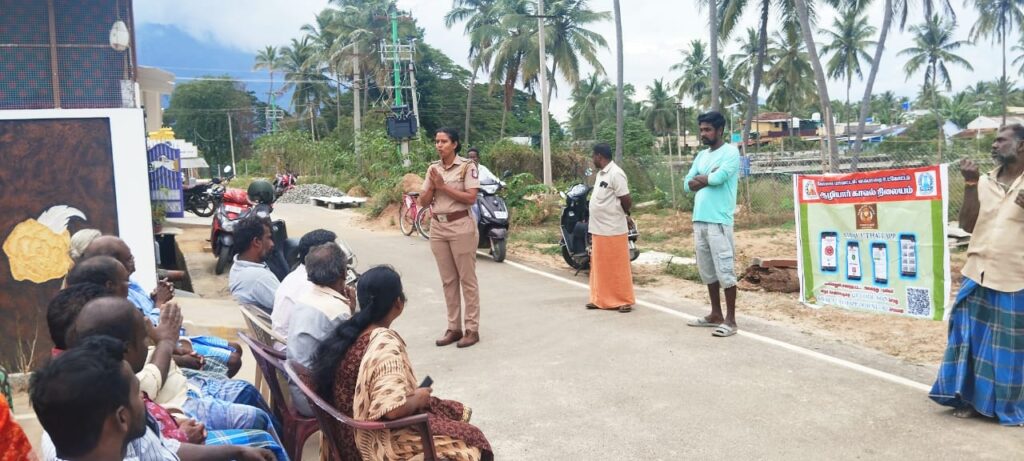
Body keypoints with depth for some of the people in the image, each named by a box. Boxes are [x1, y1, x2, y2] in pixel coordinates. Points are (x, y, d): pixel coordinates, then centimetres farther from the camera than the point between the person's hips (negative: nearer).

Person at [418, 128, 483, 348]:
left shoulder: (467, 166, -5)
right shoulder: (433, 169, 10)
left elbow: (471, 198, -15)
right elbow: (423, 202, 8)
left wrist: (443, 186, -15)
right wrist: (433, 186, -9)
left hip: (460, 227, -5)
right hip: (438, 227, 6)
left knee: (467, 280, 0)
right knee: (448, 281, 9)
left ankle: (472, 329, 5)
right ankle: (453, 328, 16)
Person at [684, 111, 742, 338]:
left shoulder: (731, 152, -4)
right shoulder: (701, 155, 18)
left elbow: (719, 177, -19)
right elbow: (688, 185, 9)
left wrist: (700, 178, 0)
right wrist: (709, 178, -8)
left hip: (719, 221, -8)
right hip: (699, 220, 8)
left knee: (725, 271, -5)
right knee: (707, 271, 13)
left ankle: (730, 320, 1)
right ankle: (715, 314, 24)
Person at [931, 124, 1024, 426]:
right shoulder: (984, 183, 6)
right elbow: (967, 225, 0)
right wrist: (970, 185, -7)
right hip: (978, 276, 3)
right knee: (973, 338, 7)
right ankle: (972, 399, 19)